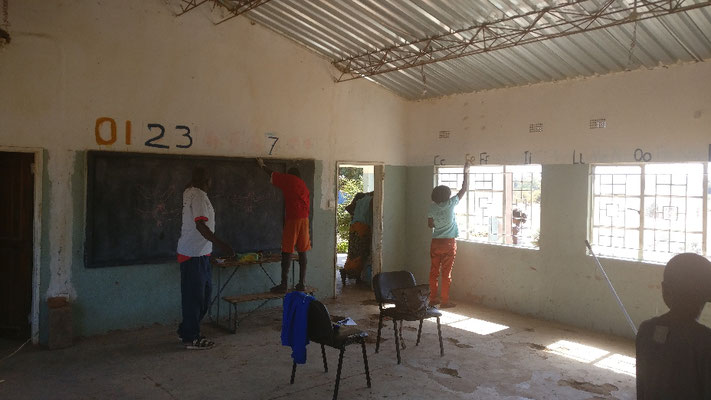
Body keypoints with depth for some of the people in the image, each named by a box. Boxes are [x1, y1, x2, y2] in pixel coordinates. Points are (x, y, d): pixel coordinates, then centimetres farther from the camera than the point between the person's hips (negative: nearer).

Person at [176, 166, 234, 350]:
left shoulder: (189, 192, 12)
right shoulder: (198, 195, -18)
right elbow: (201, 225, -27)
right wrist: (220, 243, -33)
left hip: (198, 253, 10)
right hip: (195, 254, -10)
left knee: (204, 293, 17)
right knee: (195, 295, -1)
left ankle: (186, 330, 28)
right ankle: (191, 338, 10)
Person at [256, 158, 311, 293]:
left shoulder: (289, 179, 4)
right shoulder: (304, 186, 21)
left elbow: (272, 174, 17)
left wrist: (262, 165, 33)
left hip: (292, 219, -6)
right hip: (304, 219, 6)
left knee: (287, 252, -4)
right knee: (302, 252, 8)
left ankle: (283, 284, -3)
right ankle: (301, 283, 9)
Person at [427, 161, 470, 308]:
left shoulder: (432, 207, -1)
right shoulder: (450, 204, -11)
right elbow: (464, 189, -3)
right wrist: (466, 172, 5)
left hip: (435, 242, 4)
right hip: (448, 243, -4)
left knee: (434, 271, 9)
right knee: (446, 273, 1)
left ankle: (433, 299, 16)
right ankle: (445, 301, 5)